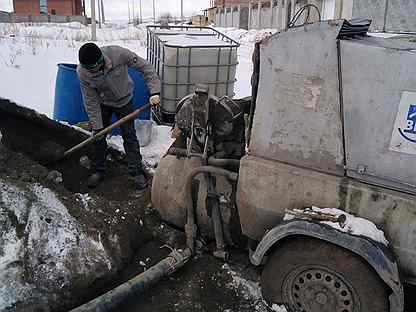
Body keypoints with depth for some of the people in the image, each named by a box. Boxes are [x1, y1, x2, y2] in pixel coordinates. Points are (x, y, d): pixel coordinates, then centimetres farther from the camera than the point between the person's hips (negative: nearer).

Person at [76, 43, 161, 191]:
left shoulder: (118, 53, -34)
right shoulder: (82, 72, -26)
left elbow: (145, 67, -25)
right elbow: (91, 101, -18)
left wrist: (154, 91, -34)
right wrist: (97, 126, -17)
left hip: (124, 100, -2)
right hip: (103, 103, 2)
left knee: (129, 136, 0)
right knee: (98, 136, 6)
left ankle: (137, 172, 10)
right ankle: (99, 171, 24)